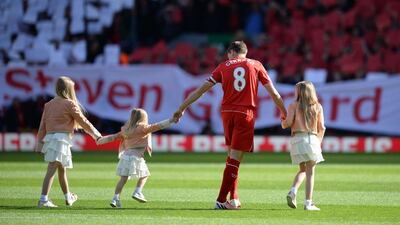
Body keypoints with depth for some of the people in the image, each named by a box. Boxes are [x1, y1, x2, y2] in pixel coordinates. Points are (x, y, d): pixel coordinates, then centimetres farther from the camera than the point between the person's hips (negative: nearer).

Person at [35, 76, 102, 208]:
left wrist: (40, 142, 15)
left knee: (62, 169, 22)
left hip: (49, 137, 7)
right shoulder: (70, 104, -4)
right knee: (52, 169, -14)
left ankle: (68, 197, 36)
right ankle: (43, 199, -22)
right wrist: (97, 135, 11)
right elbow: (83, 121, 0)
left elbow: (42, 125, 12)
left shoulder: (49, 104, 13)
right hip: (61, 138, -7)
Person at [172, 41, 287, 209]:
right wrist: (285, 113, 21)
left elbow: (201, 89, 10)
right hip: (246, 113, -2)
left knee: (232, 155, 14)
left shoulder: (223, 66, 11)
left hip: (227, 113, 2)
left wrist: (181, 109, 15)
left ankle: (233, 198, 13)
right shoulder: (255, 65, 9)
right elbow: (273, 92, 9)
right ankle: (221, 200, -9)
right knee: (235, 158, -4)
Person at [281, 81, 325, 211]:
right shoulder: (318, 107, 9)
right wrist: (319, 142, 19)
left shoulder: (294, 105, 4)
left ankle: (293, 191, -7)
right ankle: (308, 203, -4)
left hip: (297, 139, 1)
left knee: (303, 170, 17)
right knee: (310, 171, 3)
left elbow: (288, 123, -4)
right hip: (312, 139, -1)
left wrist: (283, 123, 18)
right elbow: (321, 127, 8)